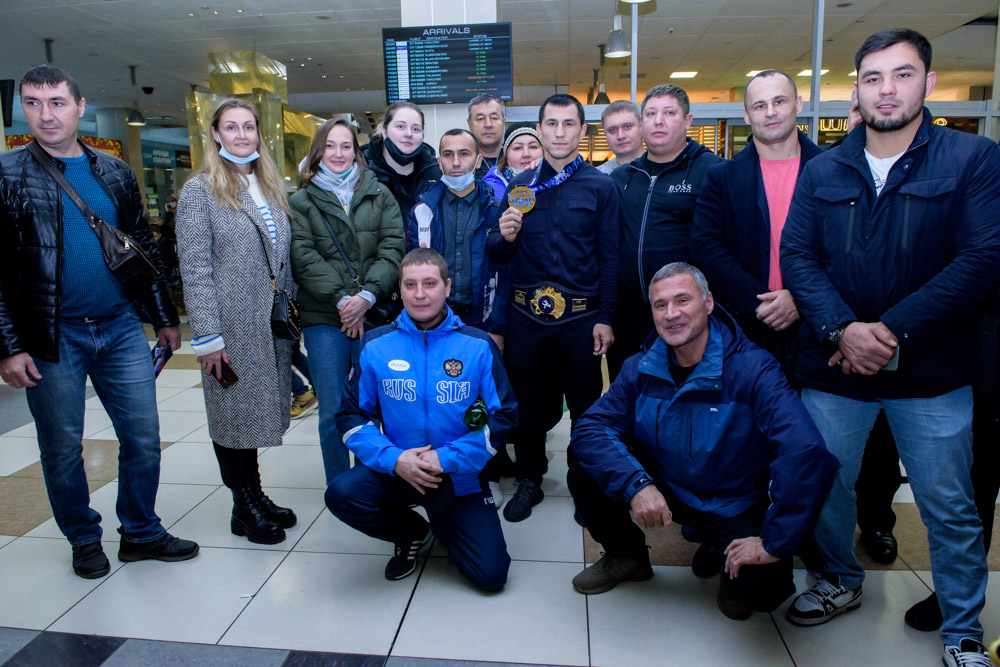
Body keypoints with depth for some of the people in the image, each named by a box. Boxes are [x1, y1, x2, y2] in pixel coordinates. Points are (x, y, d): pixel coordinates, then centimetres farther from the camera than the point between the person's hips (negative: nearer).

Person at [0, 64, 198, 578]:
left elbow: (145, 246, 13)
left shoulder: (114, 172, 9)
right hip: (52, 337, -3)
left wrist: (165, 317, 12)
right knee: (63, 448, 10)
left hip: (121, 328, 3)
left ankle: (141, 531, 25)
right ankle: (84, 539, 30)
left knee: (143, 438, 7)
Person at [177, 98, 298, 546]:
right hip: (231, 324, -5)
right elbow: (194, 269, -10)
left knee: (258, 408, 13)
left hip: (272, 323, 5)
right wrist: (206, 337, -15)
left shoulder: (270, 186, 14)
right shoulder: (200, 190, -4)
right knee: (233, 412, 5)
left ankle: (257, 496, 27)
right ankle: (244, 508, 20)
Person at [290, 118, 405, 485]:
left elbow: (392, 249, 0)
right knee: (333, 413, 3)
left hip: (375, 315, 1)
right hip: (324, 319, 0)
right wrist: (342, 299, -13)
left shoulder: (379, 194, 11)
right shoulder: (302, 201, 9)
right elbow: (304, 258, -3)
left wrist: (367, 295, -13)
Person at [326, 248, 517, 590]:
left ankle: (443, 526, 24)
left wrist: (447, 458, -16)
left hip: (460, 476, -1)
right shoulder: (376, 345, -2)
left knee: (491, 573, -12)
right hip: (395, 470, 1)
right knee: (341, 494, -28)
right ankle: (412, 532, 6)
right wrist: (393, 459, -16)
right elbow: (352, 414, 0)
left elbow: (503, 417, -7)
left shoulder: (478, 346, -6)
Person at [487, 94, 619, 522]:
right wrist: (505, 237, -14)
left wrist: (604, 318, -6)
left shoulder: (600, 186, 2)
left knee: (585, 405, 9)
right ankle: (529, 480, 30)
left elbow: (610, 257, -1)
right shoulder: (519, 187, 7)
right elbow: (496, 254, 9)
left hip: (581, 317, -2)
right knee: (527, 401, 12)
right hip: (526, 315, 2)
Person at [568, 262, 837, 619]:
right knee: (585, 474, -18)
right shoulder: (640, 368, -8)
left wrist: (774, 543, -31)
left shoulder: (751, 369, -22)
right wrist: (636, 483, -30)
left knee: (763, 588, -29)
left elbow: (806, 452, -32)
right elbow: (591, 428, -14)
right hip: (663, 488, 3)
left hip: (737, 506, -3)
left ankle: (721, 555, 10)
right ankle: (627, 556, 12)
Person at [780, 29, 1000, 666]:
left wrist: (893, 332, -19)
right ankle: (842, 579, 41)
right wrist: (842, 329, -18)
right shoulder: (823, 172, 6)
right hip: (832, 368, 2)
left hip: (933, 373, -2)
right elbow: (798, 256, -2)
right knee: (825, 489, 14)